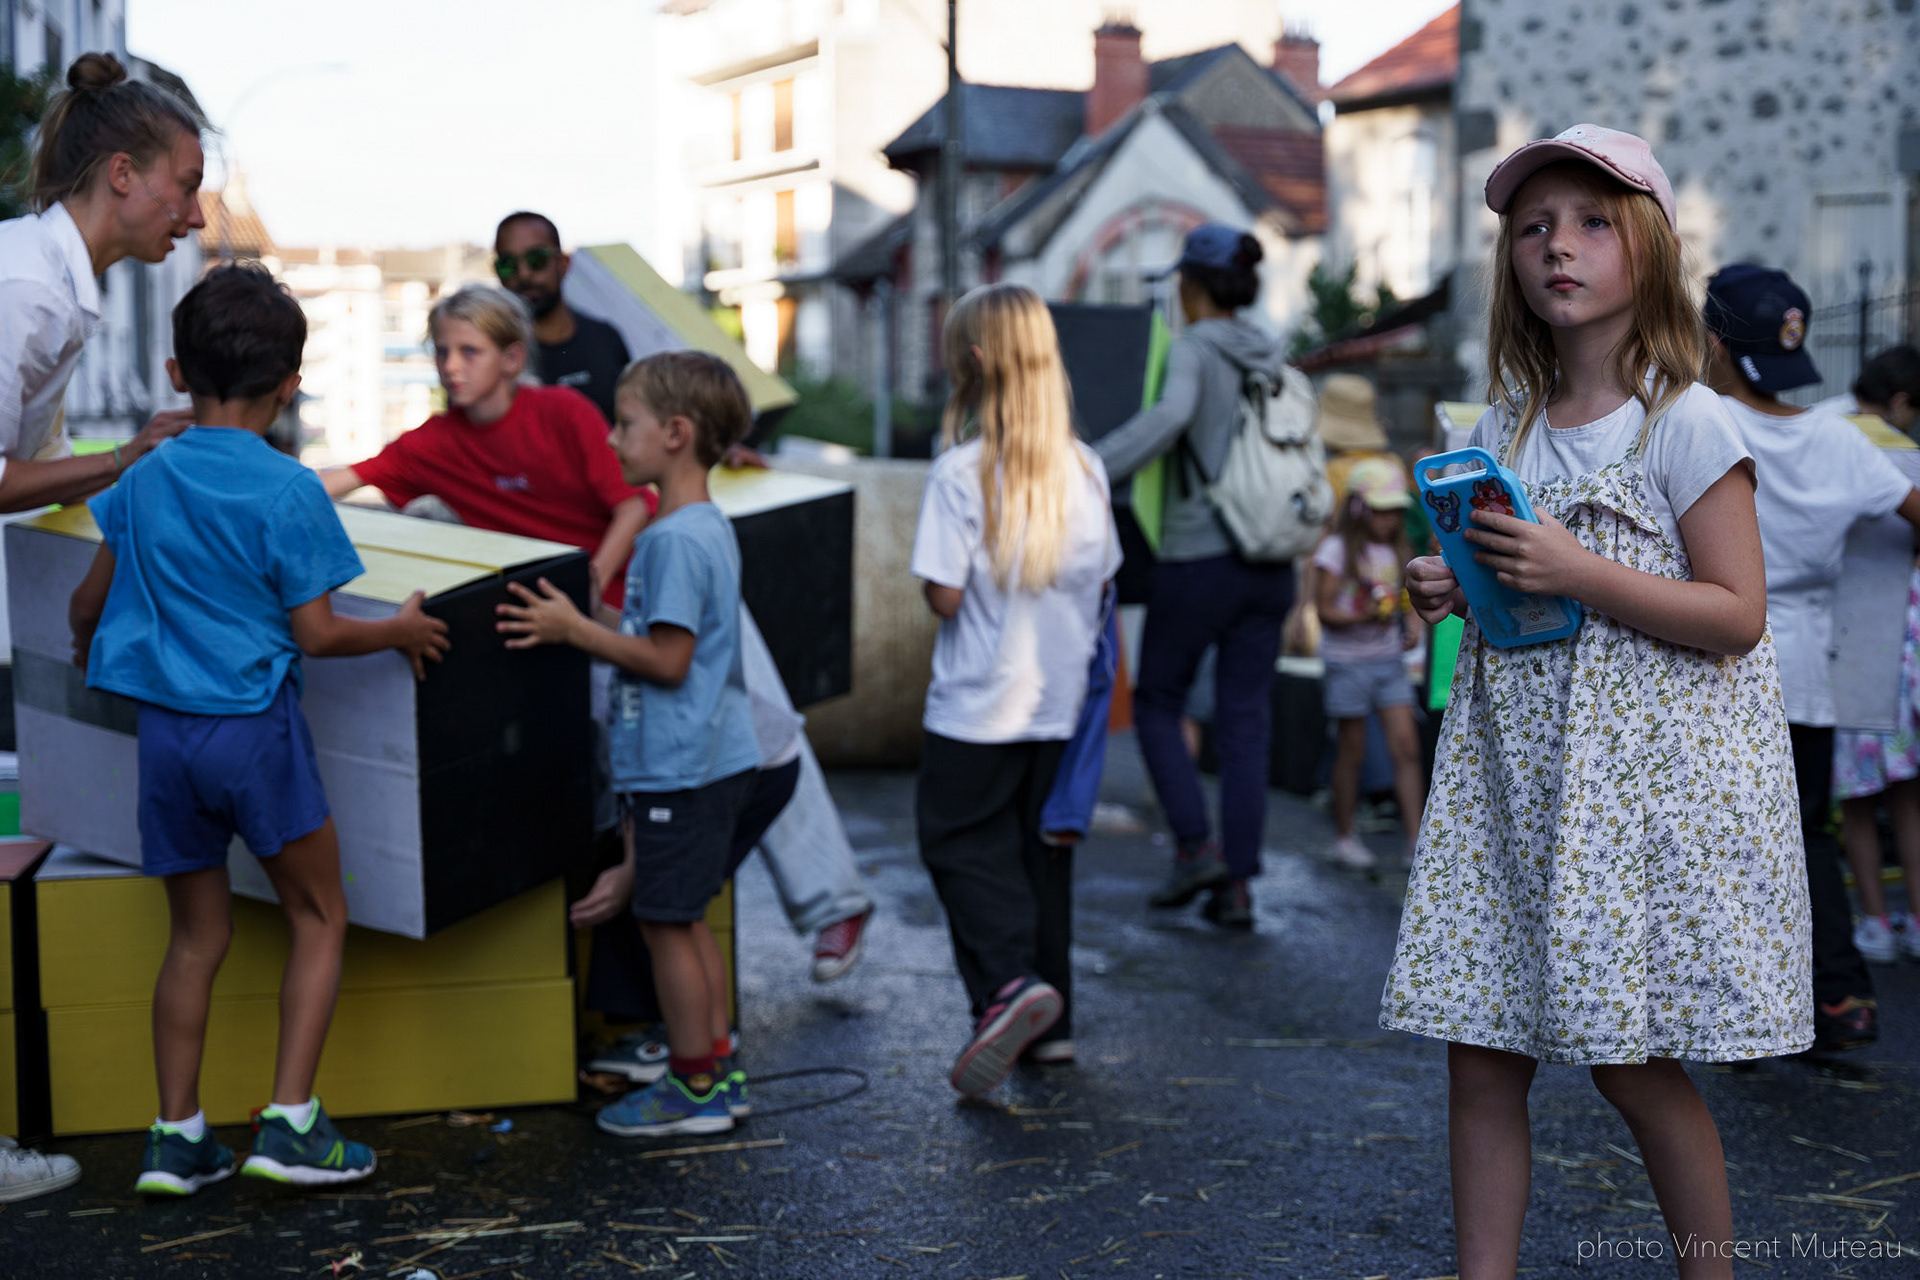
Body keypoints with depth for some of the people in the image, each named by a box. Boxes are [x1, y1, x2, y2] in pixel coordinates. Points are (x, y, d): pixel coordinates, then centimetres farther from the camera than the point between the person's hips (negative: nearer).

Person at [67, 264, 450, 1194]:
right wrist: (400, 631, 5)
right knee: (319, 916, 9)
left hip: (164, 729, 5)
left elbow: (90, 600, 16)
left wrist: (86, 647, 37)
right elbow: (316, 634, -10)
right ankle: (289, 1123, 3)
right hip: (256, 726, -5)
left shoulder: (144, 481, 4)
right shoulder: (288, 491, -11)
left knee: (196, 934, 14)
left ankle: (175, 1138, 17)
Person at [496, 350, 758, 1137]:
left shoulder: (676, 538, -19)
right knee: (683, 918, 17)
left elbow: (668, 659, -21)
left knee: (665, 920, 0)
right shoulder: (703, 528, 13)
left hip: (683, 768, -10)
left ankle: (694, 1090, 10)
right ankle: (715, 1070, 25)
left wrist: (576, 631, -14)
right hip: (705, 760, 10)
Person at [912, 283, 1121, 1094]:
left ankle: (1011, 982, -13)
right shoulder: (1084, 467, -1)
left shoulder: (961, 472, -16)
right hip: (1061, 700, 5)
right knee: (1043, 847, 17)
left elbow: (944, 596, -17)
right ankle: (1051, 1022, 22)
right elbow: (1102, 580, 6)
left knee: (959, 843, 8)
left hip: (978, 707, -5)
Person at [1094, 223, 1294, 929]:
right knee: (1246, 724, 7)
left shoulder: (1193, 348, -8)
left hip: (1197, 561, -6)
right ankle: (1237, 886, 6)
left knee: (1156, 703, 13)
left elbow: (1171, 415, -30)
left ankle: (1196, 847, 2)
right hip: (1269, 568, 6)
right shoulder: (1271, 360, 12)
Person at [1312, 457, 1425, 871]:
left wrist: (1411, 625, -2)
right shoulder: (1338, 549, -8)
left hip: (1389, 659, 5)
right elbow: (1325, 610, -11)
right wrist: (1364, 617, -25)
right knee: (1352, 751, 4)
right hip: (1349, 661, -5)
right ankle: (1344, 838, 18)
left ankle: (1418, 842, -4)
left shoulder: (1396, 552, 9)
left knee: (1407, 747, -4)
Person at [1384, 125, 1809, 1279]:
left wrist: (1577, 574, -21)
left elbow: (1736, 617, -13)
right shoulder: (1506, 425, 9)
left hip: (1648, 771, -5)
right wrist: (1454, 596, 0)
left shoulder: (1687, 424, -8)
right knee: (1483, 1056, 4)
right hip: (1515, 767, 5)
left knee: (1635, 1066, 1)